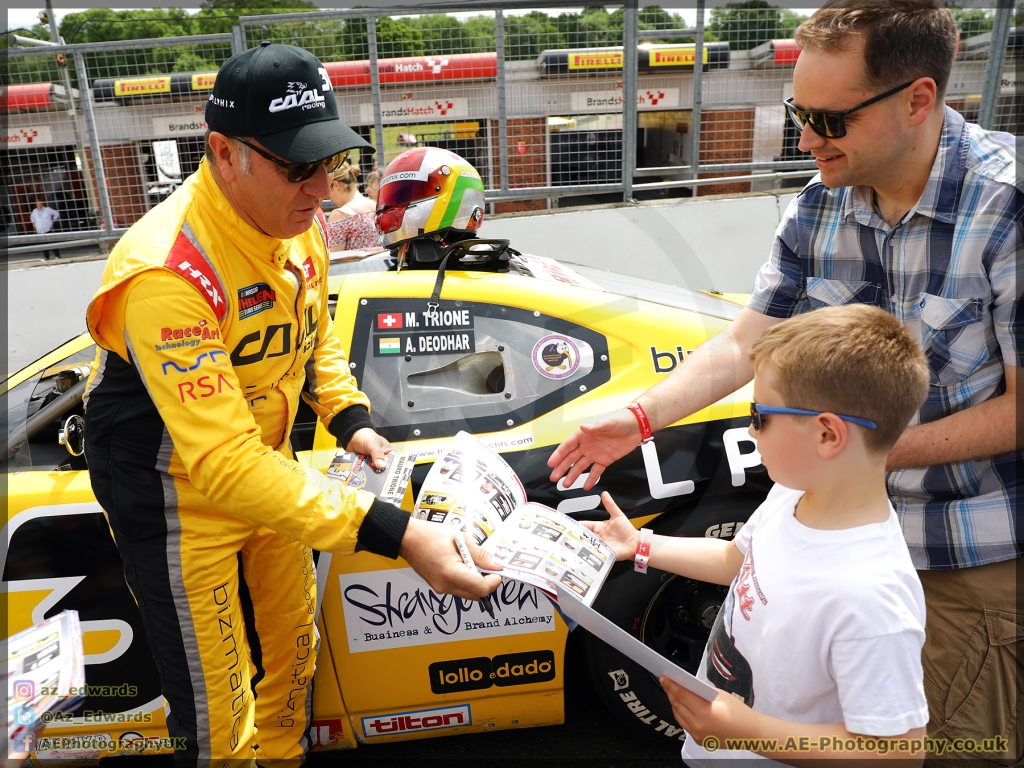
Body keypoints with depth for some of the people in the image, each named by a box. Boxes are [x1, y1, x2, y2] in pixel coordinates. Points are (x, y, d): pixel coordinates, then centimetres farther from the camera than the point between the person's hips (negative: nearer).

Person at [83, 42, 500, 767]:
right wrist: (394, 532, -43)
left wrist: (350, 419, -2)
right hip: (178, 499, -7)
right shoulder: (167, 274, -33)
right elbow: (224, 463, -38)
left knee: (293, 650, 24)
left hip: (266, 467, 7)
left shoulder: (297, 225, -7)